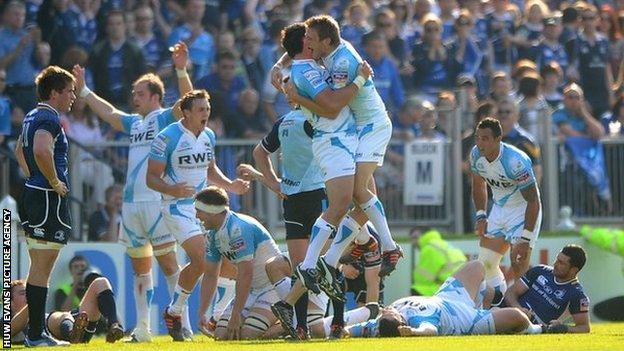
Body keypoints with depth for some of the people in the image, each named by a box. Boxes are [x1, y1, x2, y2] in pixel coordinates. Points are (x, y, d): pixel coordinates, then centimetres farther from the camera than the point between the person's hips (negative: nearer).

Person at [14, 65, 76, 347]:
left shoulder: (32, 117, 16)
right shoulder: (49, 119, -15)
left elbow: (20, 149, 32)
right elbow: (41, 150, -34)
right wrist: (55, 182, -22)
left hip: (32, 194, 10)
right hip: (49, 198, -10)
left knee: (37, 268, 14)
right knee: (42, 270, -6)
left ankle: (35, 332, 18)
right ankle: (36, 335, -5)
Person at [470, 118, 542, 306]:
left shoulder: (515, 161, -30)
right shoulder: (476, 155, -10)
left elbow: (533, 201, -25)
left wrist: (526, 238, -26)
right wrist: (481, 216, 2)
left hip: (523, 210, -7)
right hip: (499, 209, 7)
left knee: (519, 265, -14)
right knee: (486, 262, 4)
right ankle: (501, 301, 20)